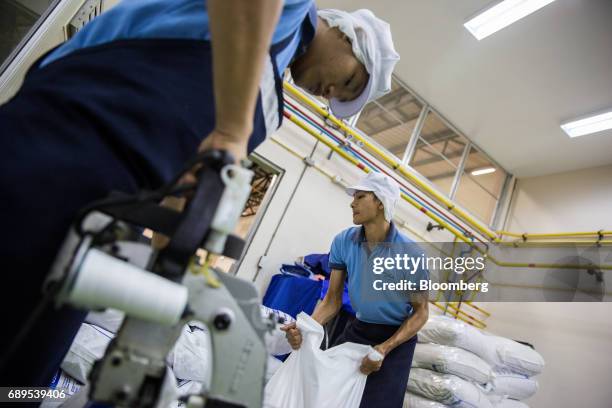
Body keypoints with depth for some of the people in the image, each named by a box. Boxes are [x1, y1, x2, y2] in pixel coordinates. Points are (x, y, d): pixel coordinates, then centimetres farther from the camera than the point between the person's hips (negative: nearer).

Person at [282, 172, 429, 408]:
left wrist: (384, 348, -22)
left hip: (397, 336, -3)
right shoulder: (343, 242, -11)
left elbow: (421, 311, -10)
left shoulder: (410, 253, -20)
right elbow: (333, 300, -5)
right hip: (357, 330, 3)